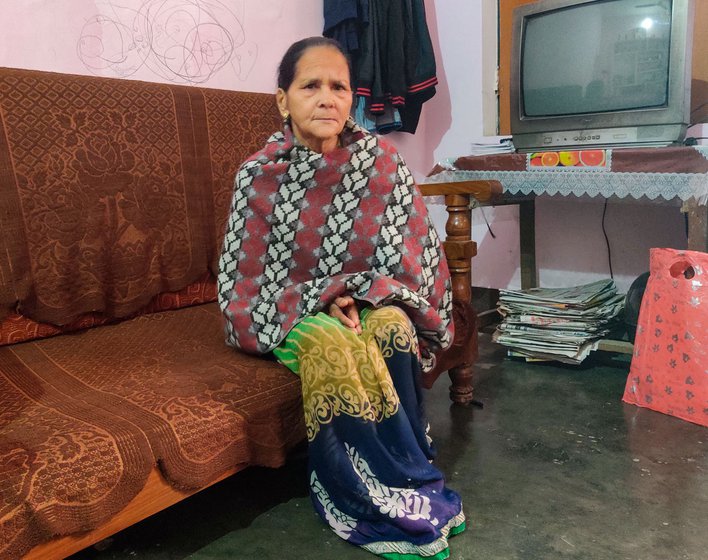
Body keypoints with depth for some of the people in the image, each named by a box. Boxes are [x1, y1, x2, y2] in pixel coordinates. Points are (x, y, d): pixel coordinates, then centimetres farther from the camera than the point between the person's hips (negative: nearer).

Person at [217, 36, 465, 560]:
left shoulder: (381, 160, -6)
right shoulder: (260, 174, -9)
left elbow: (410, 252, -2)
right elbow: (250, 279, -8)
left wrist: (355, 296, -17)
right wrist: (320, 300, -20)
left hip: (374, 302, 2)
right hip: (292, 313, -1)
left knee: (394, 329, -30)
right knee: (329, 343, -33)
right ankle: (411, 493, -14)